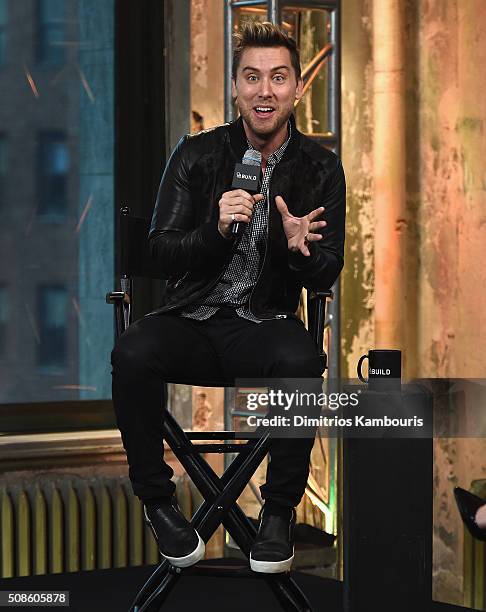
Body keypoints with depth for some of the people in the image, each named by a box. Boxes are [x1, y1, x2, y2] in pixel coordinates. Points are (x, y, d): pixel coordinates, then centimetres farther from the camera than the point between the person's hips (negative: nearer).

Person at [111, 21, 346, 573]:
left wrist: (300, 249, -20)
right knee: (133, 352, -32)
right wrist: (218, 229, -21)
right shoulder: (197, 154, 3)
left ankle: (279, 511, -14)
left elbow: (326, 277, 4)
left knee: (300, 361, -36)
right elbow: (163, 254, 0)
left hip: (265, 322, 0)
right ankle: (156, 498, -11)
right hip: (193, 317, 0)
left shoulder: (320, 167, 4)